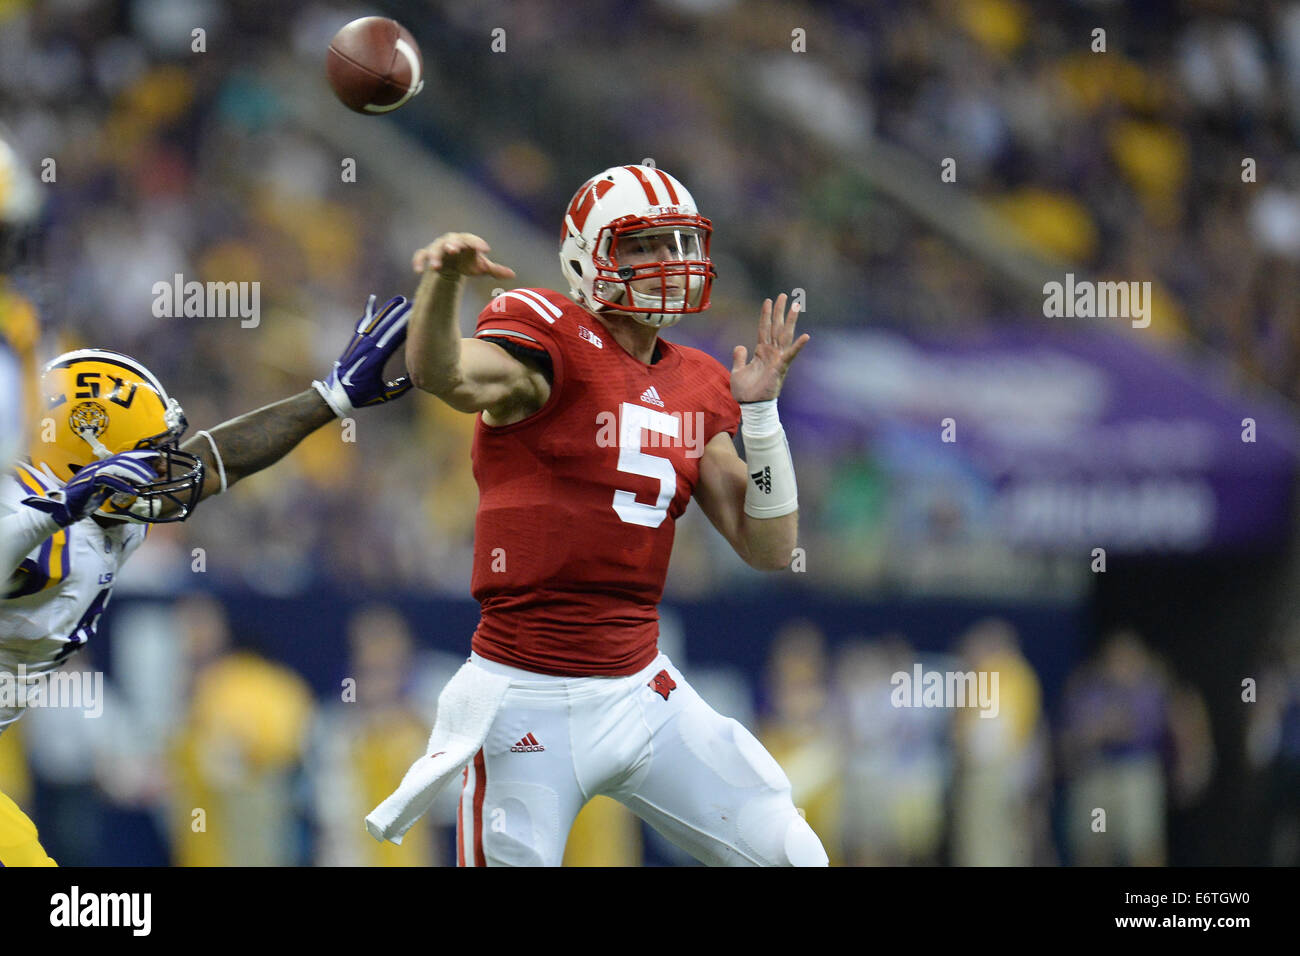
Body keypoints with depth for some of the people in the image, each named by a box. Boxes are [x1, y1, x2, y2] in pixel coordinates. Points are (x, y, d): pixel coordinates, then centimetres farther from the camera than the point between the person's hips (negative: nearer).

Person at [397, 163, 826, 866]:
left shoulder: (697, 387, 11)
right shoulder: (550, 340, -8)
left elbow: (770, 548, 11)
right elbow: (441, 374, -30)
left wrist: (761, 411, 0)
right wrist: (444, 280, -50)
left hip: (641, 691, 6)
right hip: (530, 698, -6)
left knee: (793, 857, 4)